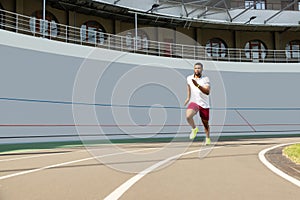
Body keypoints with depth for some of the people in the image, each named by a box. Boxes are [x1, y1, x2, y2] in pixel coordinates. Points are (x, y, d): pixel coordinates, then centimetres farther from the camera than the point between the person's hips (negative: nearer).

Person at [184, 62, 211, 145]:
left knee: (205, 123, 11)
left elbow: (207, 92, -24)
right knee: (188, 116, -28)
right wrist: (188, 97, 21)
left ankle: (208, 138, 37)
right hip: (194, 102, 1)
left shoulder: (205, 79, -10)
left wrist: (198, 85, -35)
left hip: (204, 104, -1)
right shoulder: (189, 78, 0)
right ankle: (194, 129, 3)